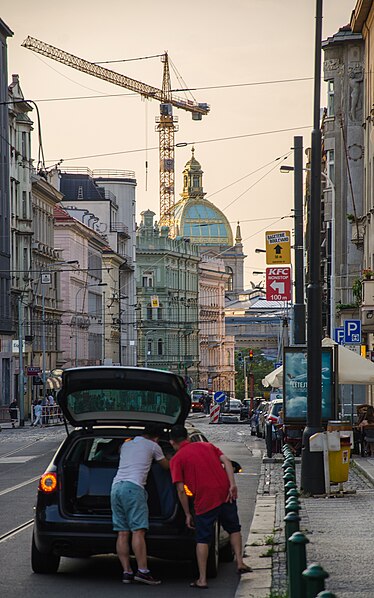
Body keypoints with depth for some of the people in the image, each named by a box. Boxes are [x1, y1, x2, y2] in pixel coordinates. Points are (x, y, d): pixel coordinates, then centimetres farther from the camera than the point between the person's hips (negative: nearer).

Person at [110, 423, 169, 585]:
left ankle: (126, 572, -1)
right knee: (138, 530, -12)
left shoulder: (126, 444, 27)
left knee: (122, 533, 3)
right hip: (133, 487, -6)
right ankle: (142, 570, -19)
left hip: (116, 486, 6)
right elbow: (167, 466, 27)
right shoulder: (153, 446, 12)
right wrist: (170, 458, 48)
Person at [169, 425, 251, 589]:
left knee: (202, 540, 5)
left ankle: (202, 579, 3)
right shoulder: (206, 446, 17)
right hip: (225, 494, 4)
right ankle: (240, 562, 14)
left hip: (205, 501, -4)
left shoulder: (176, 459, 3)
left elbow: (181, 490, -3)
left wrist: (187, 514, 4)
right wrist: (232, 485, -5)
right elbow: (226, 461, 3)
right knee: (234, 529, 24)